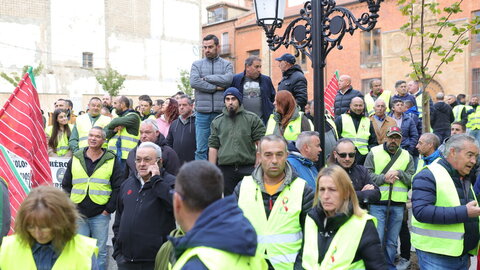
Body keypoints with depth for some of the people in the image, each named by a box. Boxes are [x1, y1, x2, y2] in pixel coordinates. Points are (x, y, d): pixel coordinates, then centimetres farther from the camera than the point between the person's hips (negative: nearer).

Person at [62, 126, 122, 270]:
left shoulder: (111, 161, 1)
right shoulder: (76, 159, 7)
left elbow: (118, 187, -1)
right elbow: (66, 185, 12)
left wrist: (109, 209, -7)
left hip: (100, 215, -2)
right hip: (78, 214, 2)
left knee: (100, 251, 6)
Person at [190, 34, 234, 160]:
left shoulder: (227, 64, 11)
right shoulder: (197, 64, 12)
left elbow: (228, 79, -9)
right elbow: (194, 82, -6)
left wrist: (206, 78, -5)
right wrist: (216, 87, -7)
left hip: (221, 112, 0)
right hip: (202, 113, 0)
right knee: (201, 149, 1)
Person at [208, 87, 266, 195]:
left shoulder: (252, 118, 4)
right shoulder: (217, 121, 11)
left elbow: (261, 143, 0)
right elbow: (213, 147, 9)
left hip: (248, 169, -2)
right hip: (225, 169, 2)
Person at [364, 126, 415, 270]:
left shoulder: (407, 156, 12)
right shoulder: (374, 153, 3)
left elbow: (412, 179, 4)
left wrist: (399, 173, -11)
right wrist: (384, 178, -14)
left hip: (398, 205, 3)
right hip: (377, 204, -3)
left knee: (392, 242, 13)